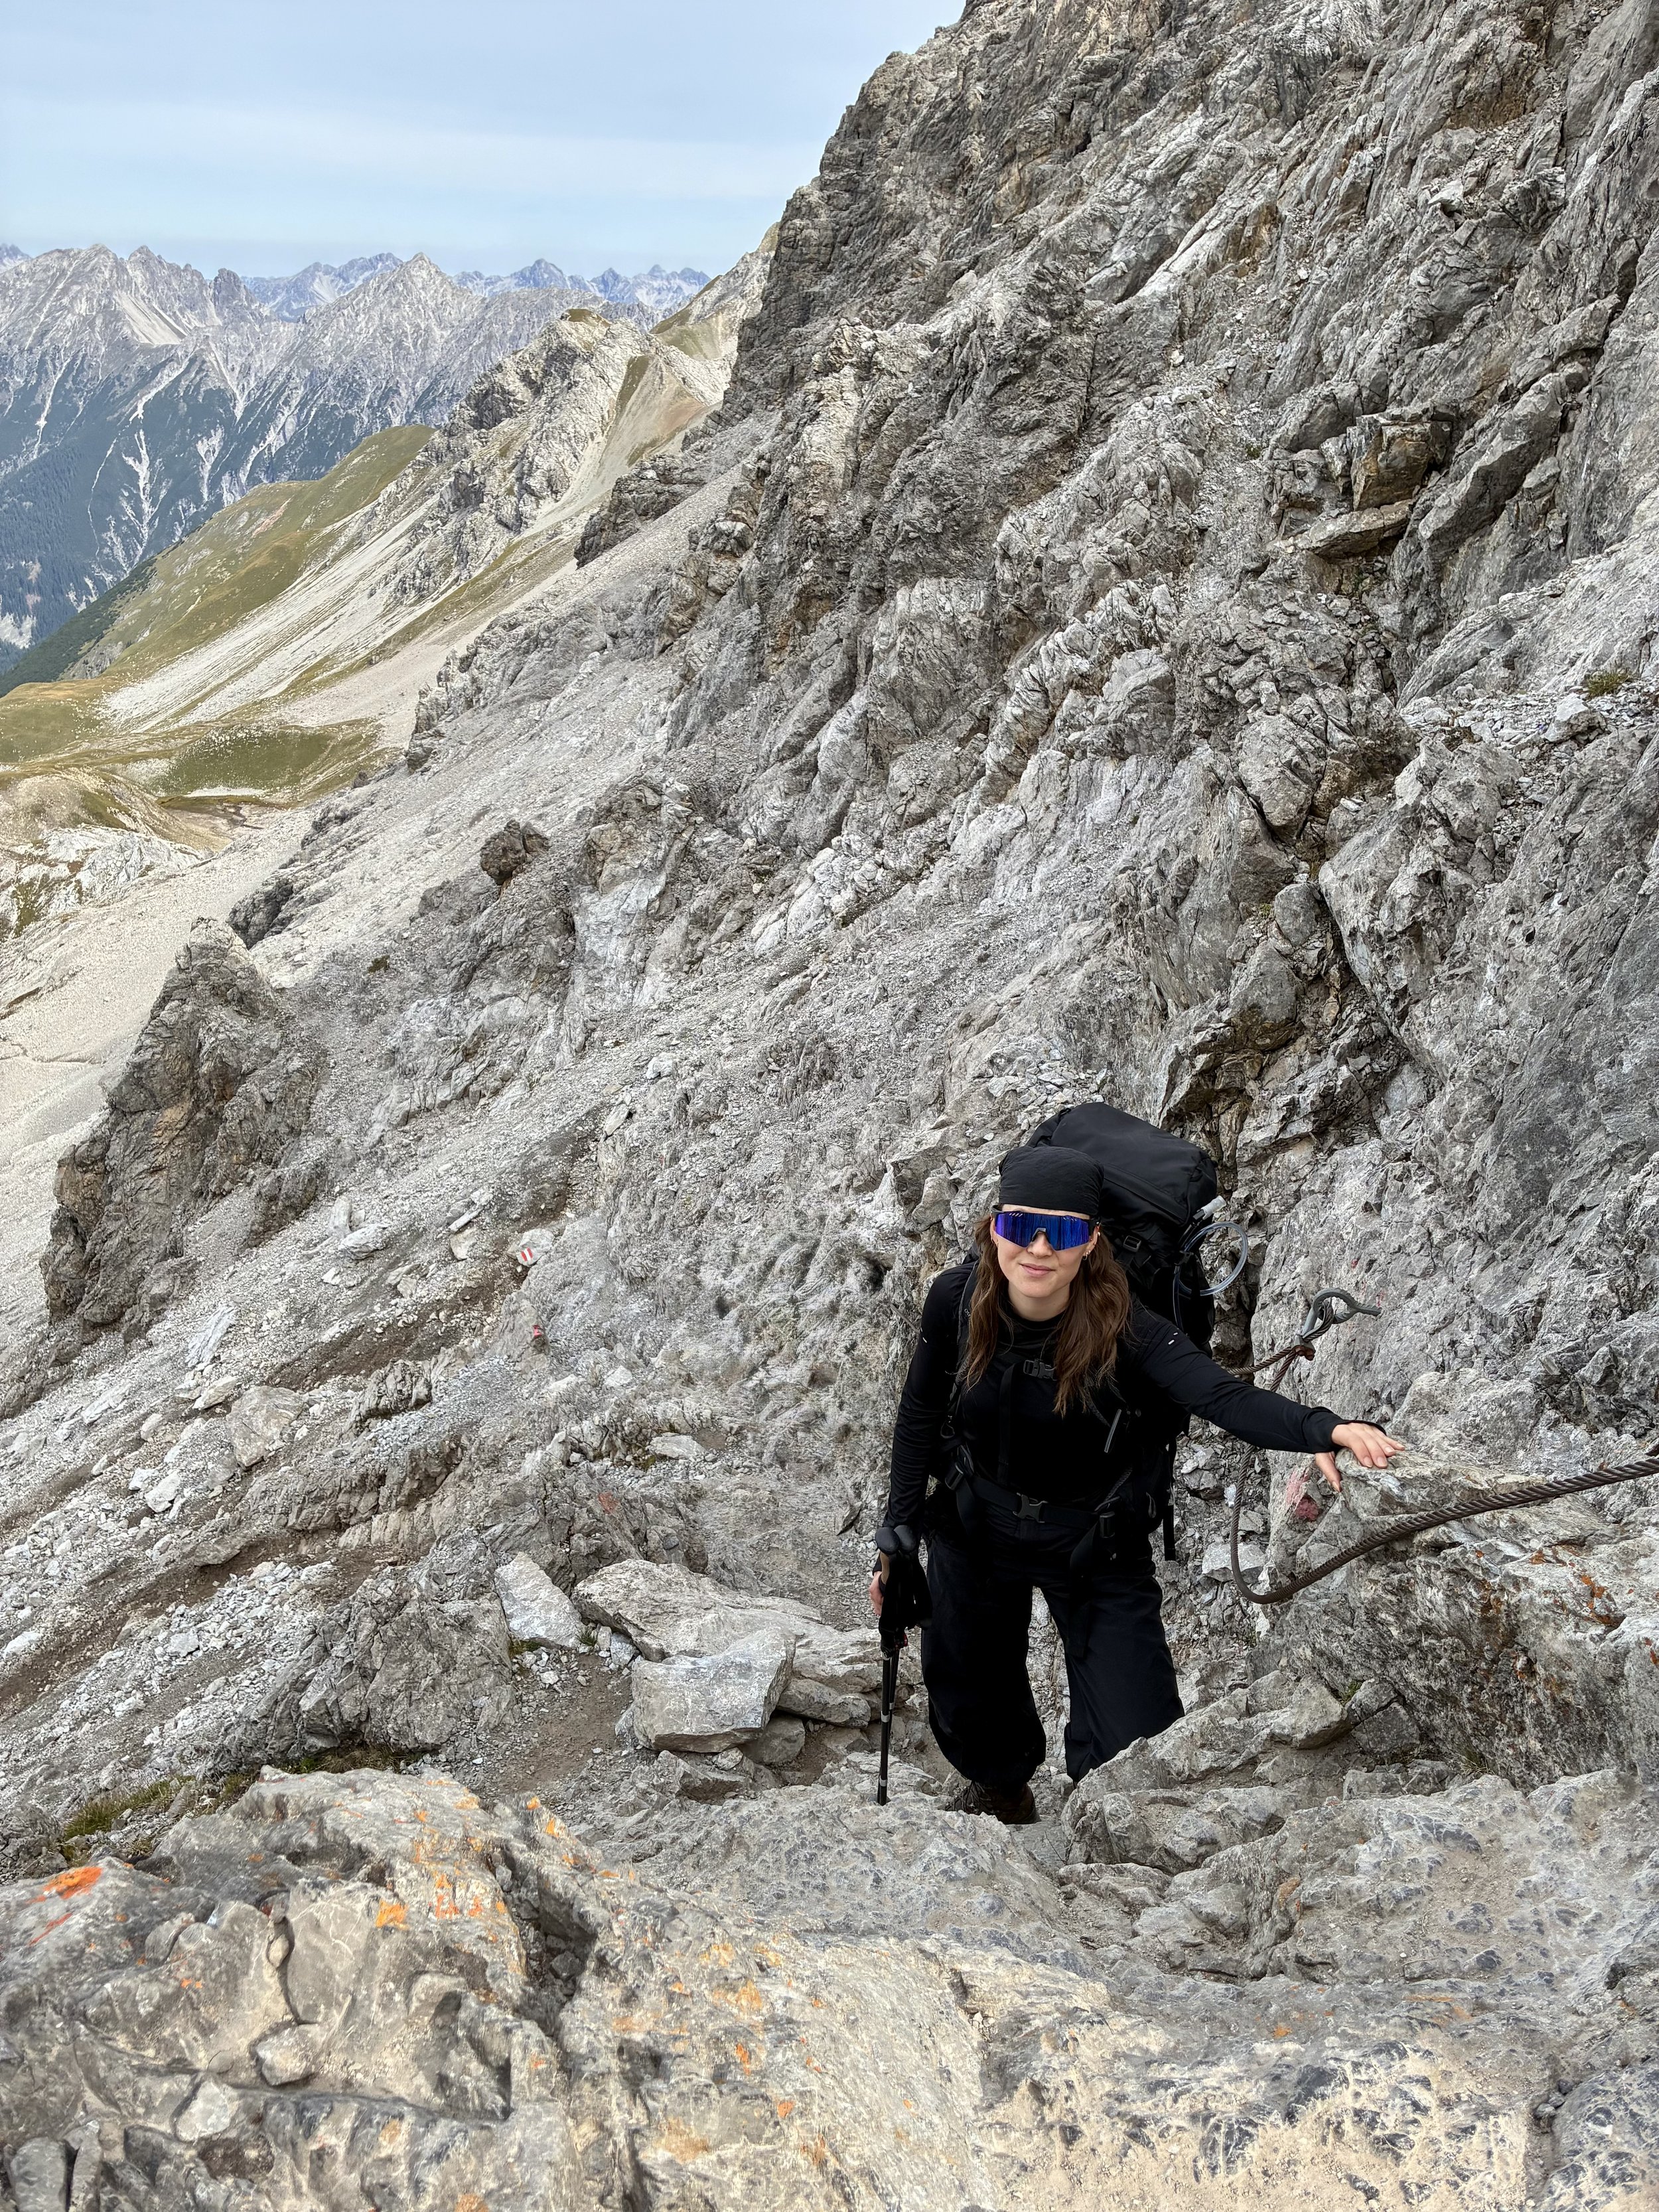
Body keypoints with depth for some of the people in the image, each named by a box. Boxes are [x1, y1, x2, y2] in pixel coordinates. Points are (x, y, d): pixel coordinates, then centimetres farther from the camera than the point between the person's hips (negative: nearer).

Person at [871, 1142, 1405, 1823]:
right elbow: (922, 1411, -3)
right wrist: (898, 1532, -1)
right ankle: (1002, 1782, 60)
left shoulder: (1125, 1330, -30)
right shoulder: (957, 1301, -21)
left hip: (1096, 1552, -2)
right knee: (967, 1706, 23)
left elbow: (1225, 1396, -46)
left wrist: (1326, 1430, -65)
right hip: (974, 1531, 3)